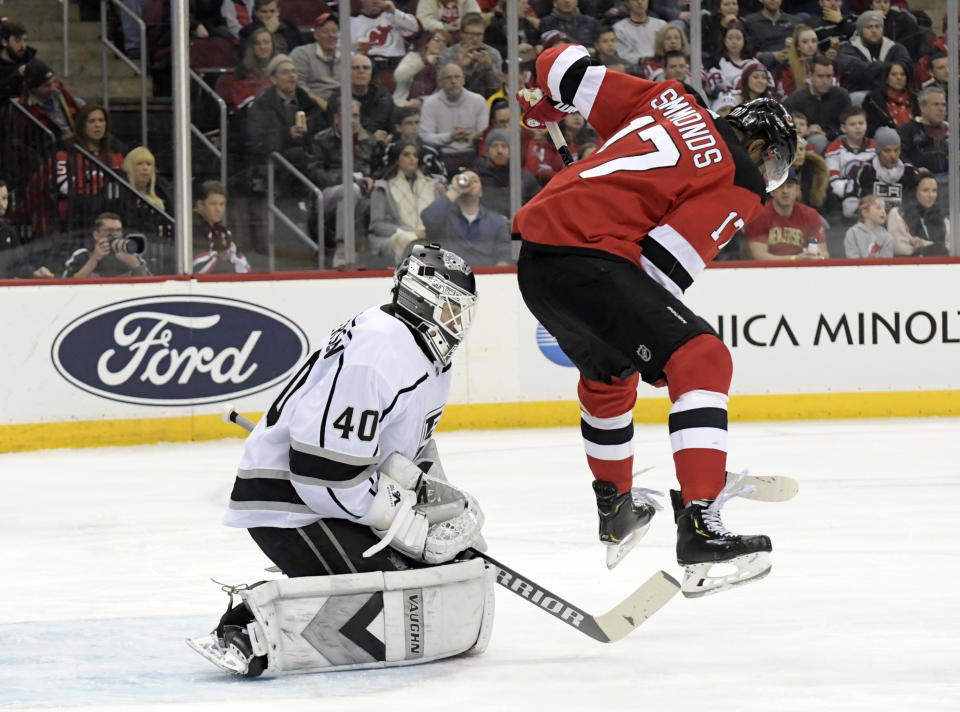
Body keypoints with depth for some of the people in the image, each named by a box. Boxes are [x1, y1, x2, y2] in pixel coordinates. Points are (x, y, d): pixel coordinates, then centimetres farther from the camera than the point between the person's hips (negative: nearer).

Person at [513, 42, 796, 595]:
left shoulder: (669, 102, 19)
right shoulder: (739, 184, 1)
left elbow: (566, 68, 21)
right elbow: (662, 263, -9)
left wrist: (539, 108, 42)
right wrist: (662, 348, 3)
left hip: (534, 258, 9)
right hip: (587, 257, -9)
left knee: (608, 372, 32)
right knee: (702, 359, -12)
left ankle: (615, 511, 48)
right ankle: (699, 530, -26)